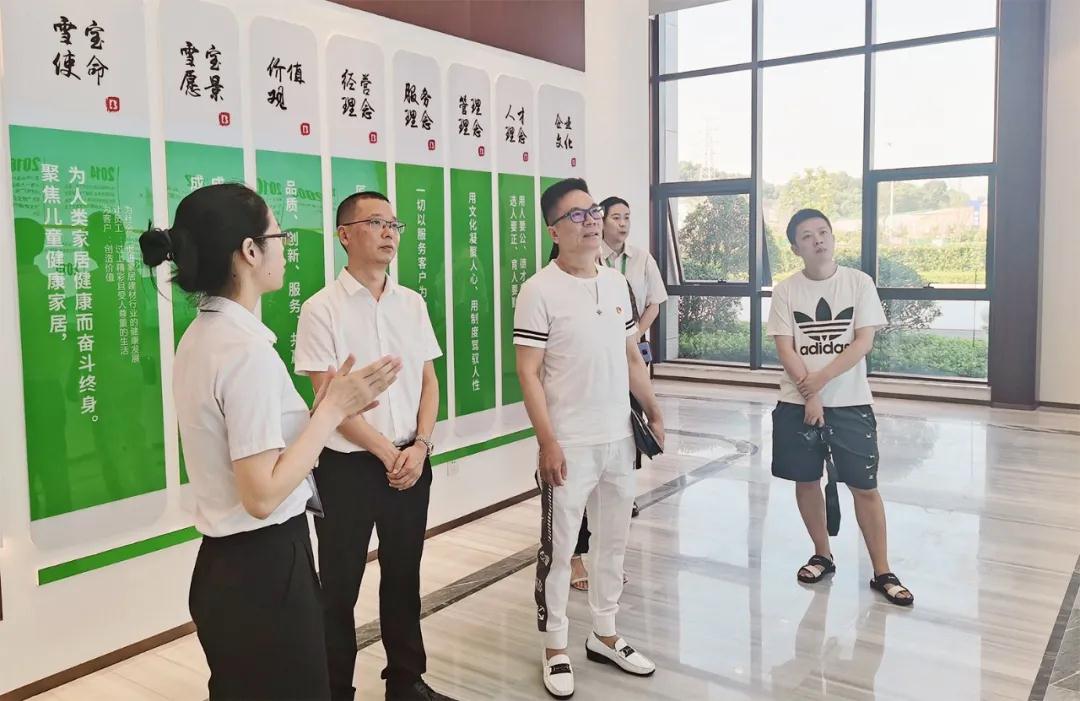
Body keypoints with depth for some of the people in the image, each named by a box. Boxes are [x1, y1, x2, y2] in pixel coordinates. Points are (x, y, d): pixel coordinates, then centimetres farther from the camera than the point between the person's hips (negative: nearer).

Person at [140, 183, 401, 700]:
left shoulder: (202, 336, 5)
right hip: (264, 569, -9)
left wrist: (327, 408, 3)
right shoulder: (248, 350, -23)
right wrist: (334, 408, -19)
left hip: (226, 563, 9)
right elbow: (262, 494, -25)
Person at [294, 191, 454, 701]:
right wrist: (387, 453, -12)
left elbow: (429, 382, 7)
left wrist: (419, 447, -6)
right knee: (339, 588, 8)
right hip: (348, 467, -4)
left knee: (404, 577, 17)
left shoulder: (411, 303, 5)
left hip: (411, 462, 5)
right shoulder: (321, 310, -10)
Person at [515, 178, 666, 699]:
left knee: (614, 542, 16)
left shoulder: (616, 283, 8)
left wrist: (654, 413, 13)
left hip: (619, 439, 6)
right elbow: (528, 373, -13)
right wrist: (548, 442, -18)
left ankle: (604, 635, 33)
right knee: (558, 549, 5)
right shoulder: (539, 290, -11)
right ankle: (555, 648, 22)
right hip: (569, 445, -6)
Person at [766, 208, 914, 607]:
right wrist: (810, 396, -13)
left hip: (851, 403, -1)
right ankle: (822, 555, 29)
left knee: (864, 486, 1)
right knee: (806, 480, 9)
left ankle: (882, 573, 14)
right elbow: (785, 350, -5)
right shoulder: (786, 291, -1)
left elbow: (863, 342, -8)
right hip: (797, 403, 1)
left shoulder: (859, 282, -2)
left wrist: (821, 379, -17)